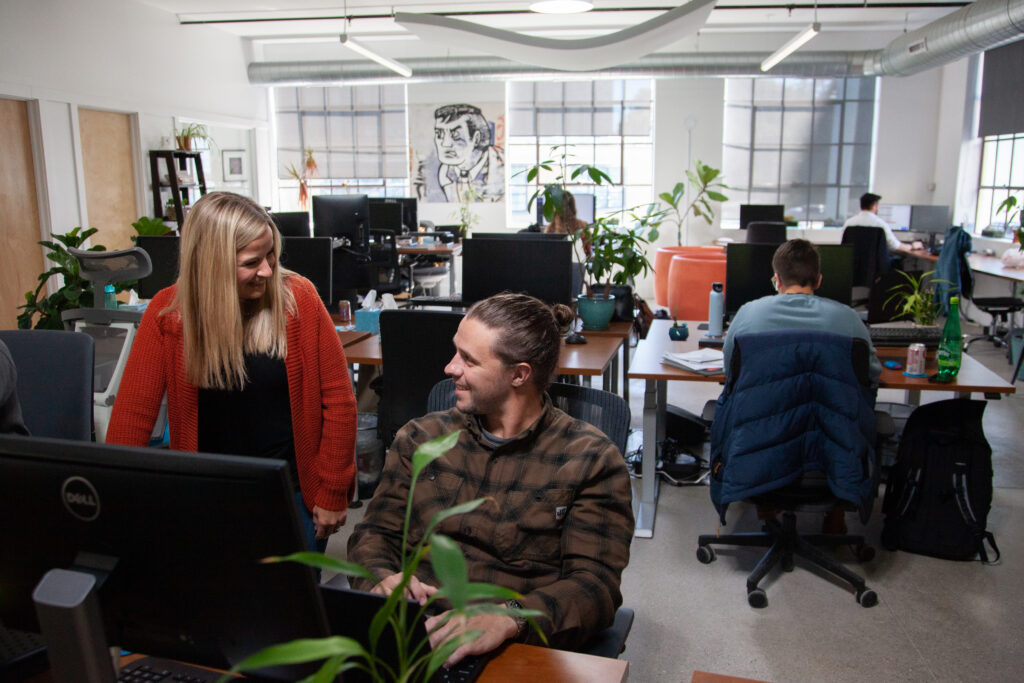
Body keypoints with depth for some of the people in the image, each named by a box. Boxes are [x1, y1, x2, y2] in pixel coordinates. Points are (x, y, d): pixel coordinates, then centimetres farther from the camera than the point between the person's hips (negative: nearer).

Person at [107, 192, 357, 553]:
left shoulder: (298, 298, -12)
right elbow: (132, 413, -7)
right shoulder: (169, 312, -9)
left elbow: (338, 400, -8)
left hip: (292, 492, 0)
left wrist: (332, 494, -6)